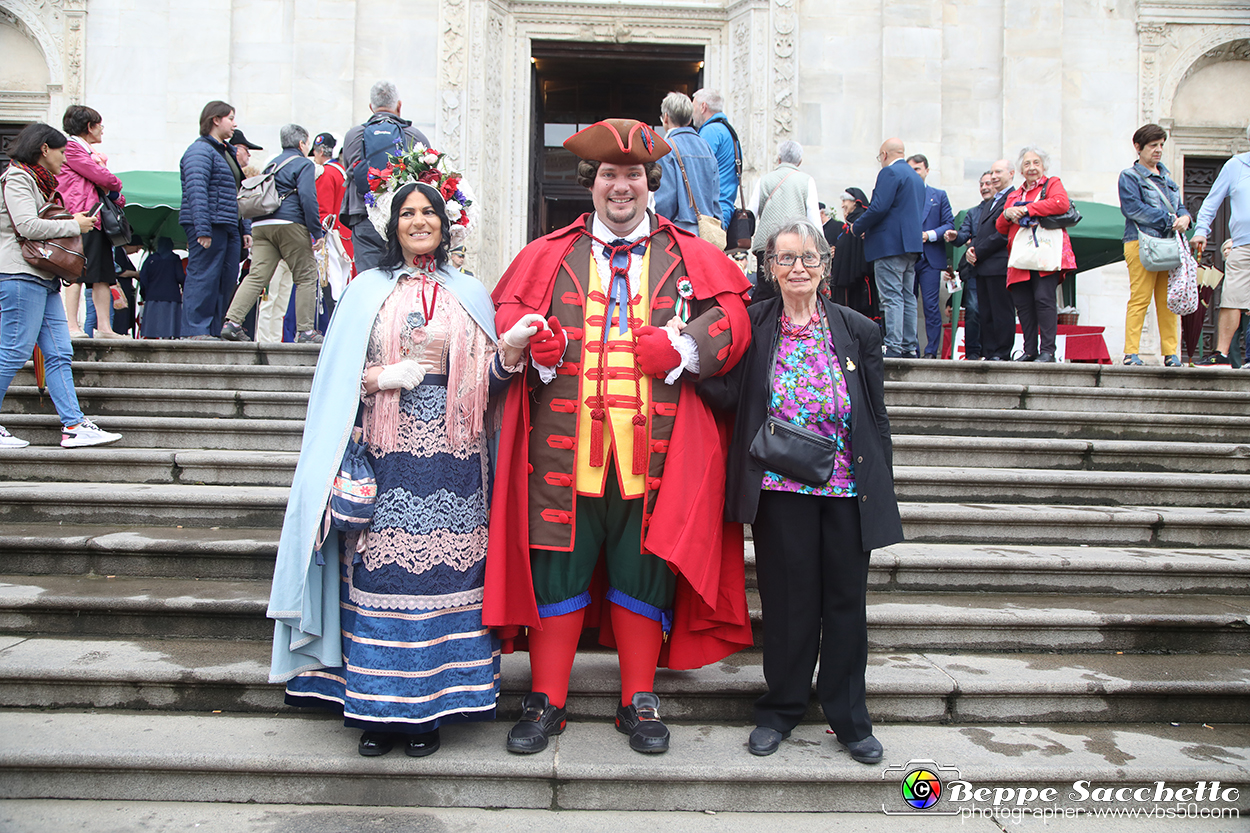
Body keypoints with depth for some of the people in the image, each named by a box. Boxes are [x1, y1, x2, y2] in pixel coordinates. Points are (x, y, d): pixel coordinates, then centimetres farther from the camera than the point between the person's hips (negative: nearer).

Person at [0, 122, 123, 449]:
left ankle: (74, 426, 0)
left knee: (59, 354, 3)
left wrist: (75, 222, 11)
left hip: (44, 278, 10)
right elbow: (27, 226, -18)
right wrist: (75, 225, -9)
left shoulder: (39, 182, 23)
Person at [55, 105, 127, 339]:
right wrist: (116, 185, 8)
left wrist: (115, 196, 0)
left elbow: (105, 182, 22)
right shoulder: (71, 148, -4)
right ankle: (72, 327, -11)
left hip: (98, 218, 9)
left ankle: (104, 327, 5)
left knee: (102, 275, 5)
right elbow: (103, 177, -13)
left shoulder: (91, 153, 26)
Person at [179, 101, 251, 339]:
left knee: (227, 279, 8)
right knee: (203, 277, -8)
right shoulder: (200, 150, -7)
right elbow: (196, 191, -17)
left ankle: (212, 330, 13)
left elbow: (237, 195, 26)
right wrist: (202, 228, -25)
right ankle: (195, 330, -5)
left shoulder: (227, 152, 24)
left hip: (229, 227, 10)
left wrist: (245, 228, 19)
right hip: (209, 224, -9)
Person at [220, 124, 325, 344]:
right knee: (306, 277, 2)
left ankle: (232, 321, -10)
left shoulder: (271, 164, 24)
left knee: (256, 276, 2)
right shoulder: (303, 164, 1)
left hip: (261, 225, 7)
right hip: (290, 224, -7)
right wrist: (317, 232, -10)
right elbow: (307, 198, -11)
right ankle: (305, 330, 1)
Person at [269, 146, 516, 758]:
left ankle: (430, 708, 10)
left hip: (450, 461, 1)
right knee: (382, 572, -3)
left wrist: (514, 350, -11)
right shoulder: (367, 290, 10)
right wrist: (387, 375, -10)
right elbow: (337, 380, 6)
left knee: (444, 574, -1)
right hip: (384, 460, -1)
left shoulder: (470, 294, 14)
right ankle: (378, 708, 10)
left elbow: (489, 376, 8)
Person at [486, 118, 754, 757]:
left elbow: (730, 321, 4)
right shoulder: (548, 255, 14)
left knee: (642, 573, 7)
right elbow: (505, 315, 10)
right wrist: (533, 341, -11)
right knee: (557, 569, 4)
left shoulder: (690, 259, 12)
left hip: (653, 450, 0)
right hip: (563, 446, 0)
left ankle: (640, 704, 22)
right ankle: (546, 703, 18)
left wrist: (682, 349, -13)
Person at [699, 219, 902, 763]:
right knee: (787, 598, 6)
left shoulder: (859, 331, 6)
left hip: (848, 489, 1)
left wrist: (881, 492, 5)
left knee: (846, 599, 8)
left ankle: (848, 717, 25)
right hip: (780, 489, -1)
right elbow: (729, 396, -5)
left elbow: (876, 418, 7)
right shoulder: (752, 326, 4)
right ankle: (781, 709, 25)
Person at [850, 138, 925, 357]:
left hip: (890, 244, -9)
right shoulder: (916, 177, 20)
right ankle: (909, 346, 11)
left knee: (892, 297, -10)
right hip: (912, 244, 9)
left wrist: (857, 227, -5)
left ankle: (893, 346, -13)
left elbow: (879, 207, -19)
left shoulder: (890, 172, -9)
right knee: (907, 296, 10)